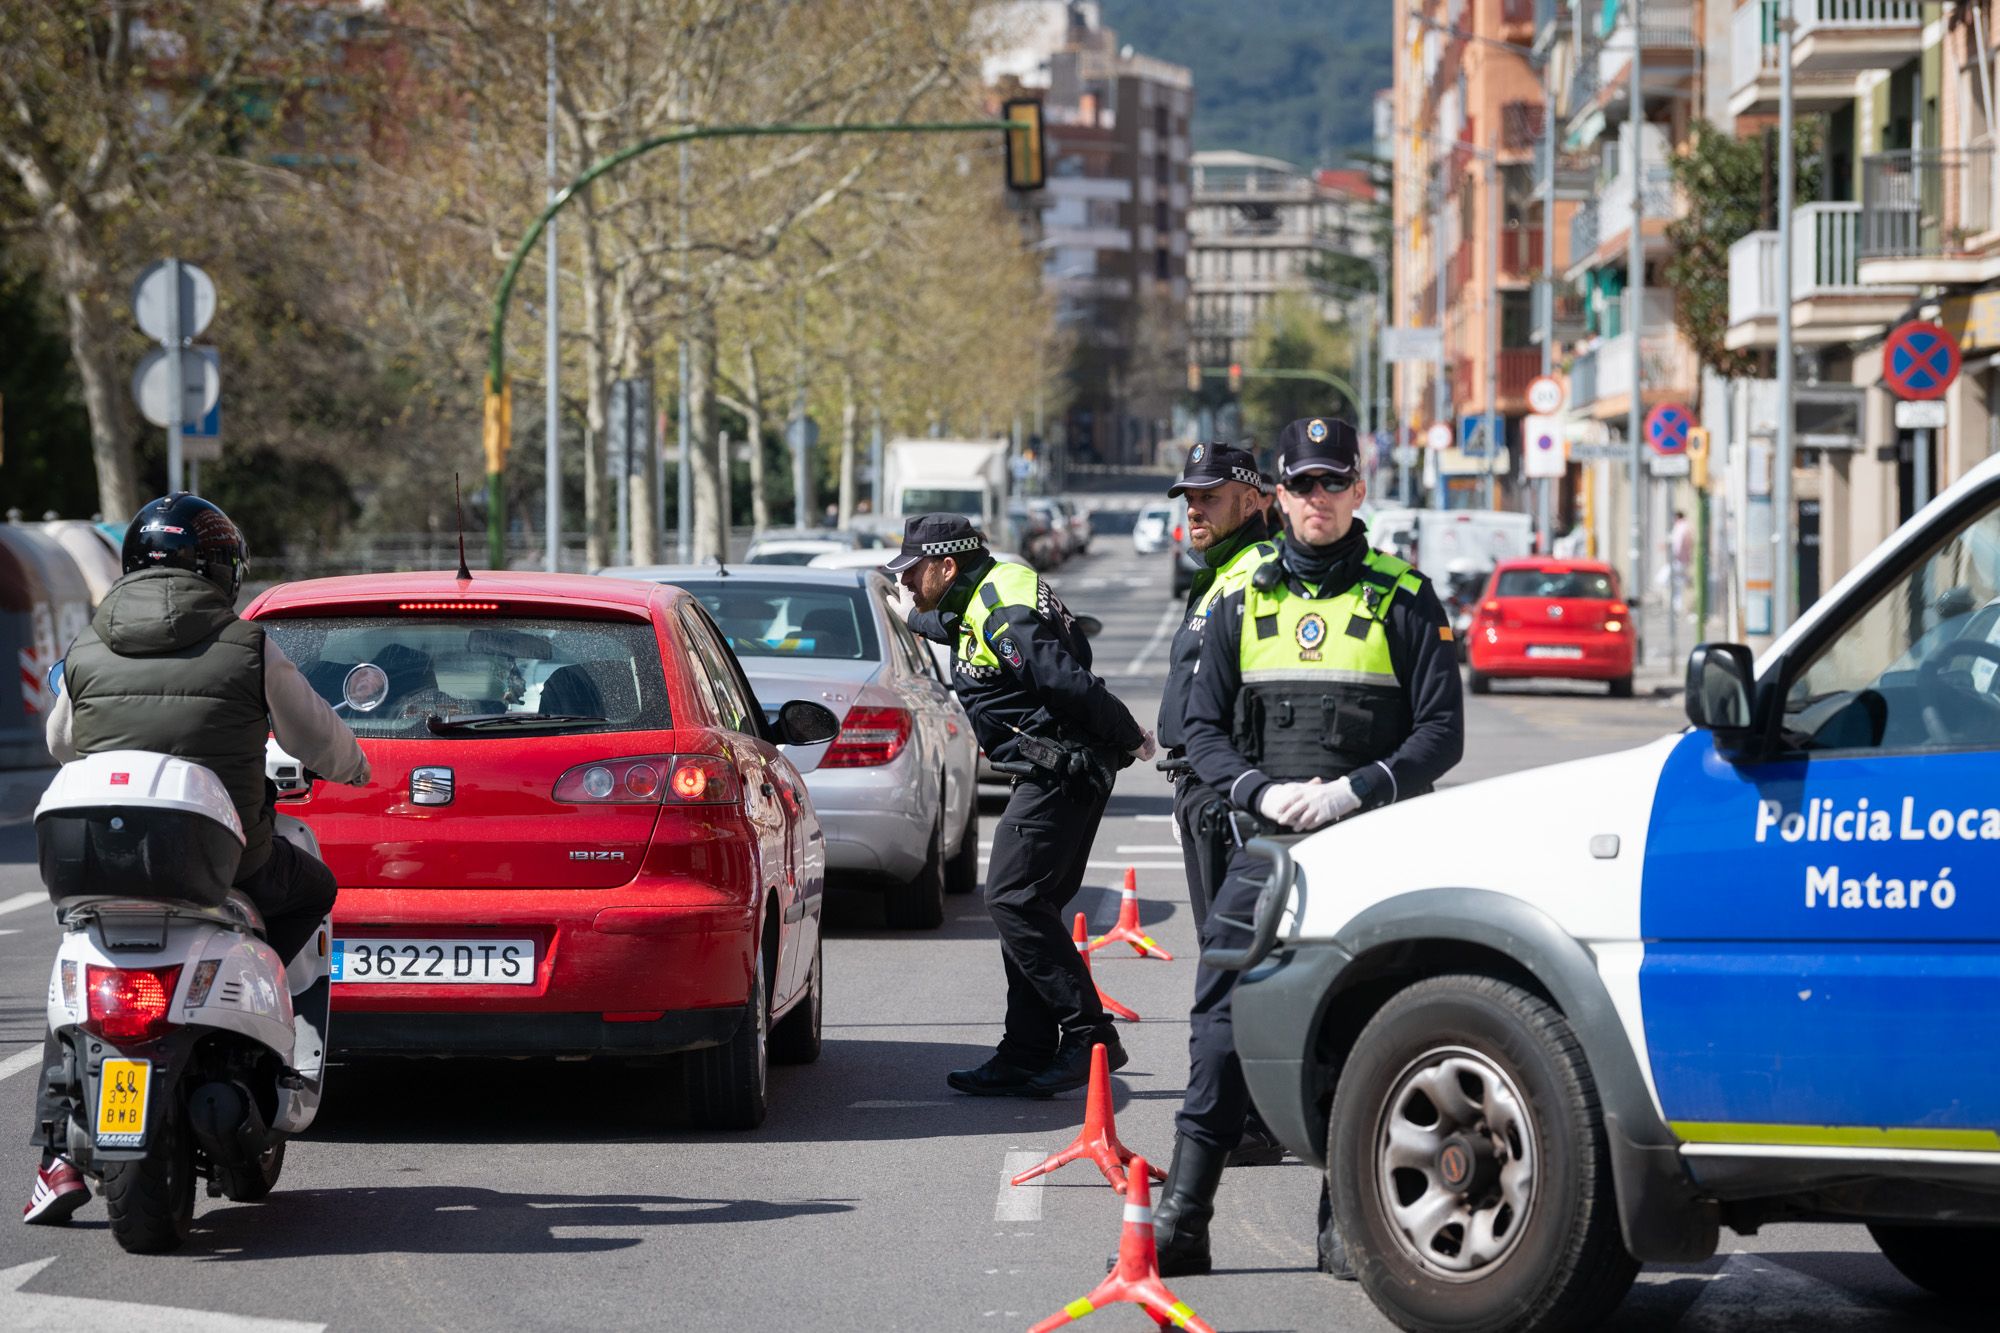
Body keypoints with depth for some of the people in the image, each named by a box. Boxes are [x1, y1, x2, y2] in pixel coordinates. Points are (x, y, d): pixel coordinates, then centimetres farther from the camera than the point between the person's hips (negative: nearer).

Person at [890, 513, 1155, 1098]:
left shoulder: (1005, 614, -18)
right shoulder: (981, 602, 15)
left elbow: (1069, 682, -22)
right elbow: (958, 628, 40)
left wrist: (1129, 736, -14)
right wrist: (912, 619, 52)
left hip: (1060, 773, -11)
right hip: (1061, 775, 11)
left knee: (1015, 899, -13)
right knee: (1025, 904, 9)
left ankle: (1089, 1033, -13)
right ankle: (1025, 1056, 11)